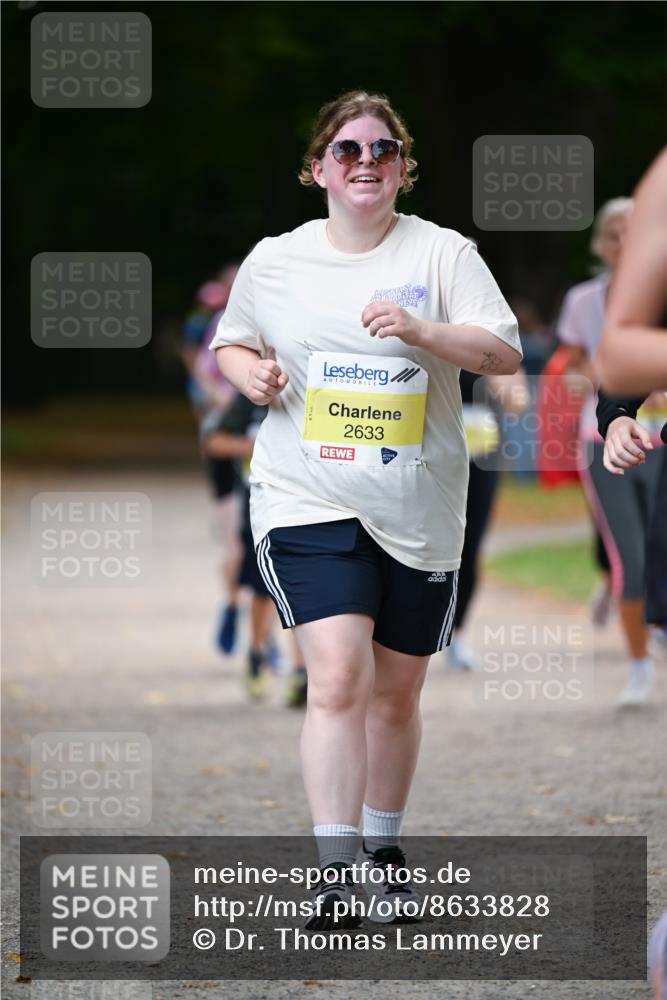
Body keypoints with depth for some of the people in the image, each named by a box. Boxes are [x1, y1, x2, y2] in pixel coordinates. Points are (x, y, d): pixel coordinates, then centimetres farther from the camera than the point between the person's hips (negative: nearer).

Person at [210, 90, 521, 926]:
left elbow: (505, 354, -7)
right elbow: (230, 341, 21)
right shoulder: (274, 262, 6)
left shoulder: (442, 254, 1)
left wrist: (422, 332, -23)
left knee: (396, 692, 11)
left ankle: (383, 849, 31)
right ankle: (334, 875, -18)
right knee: (338, 676, -18)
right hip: (309, 503, -1)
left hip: (419, 512, 1)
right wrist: (249, 371, -2)